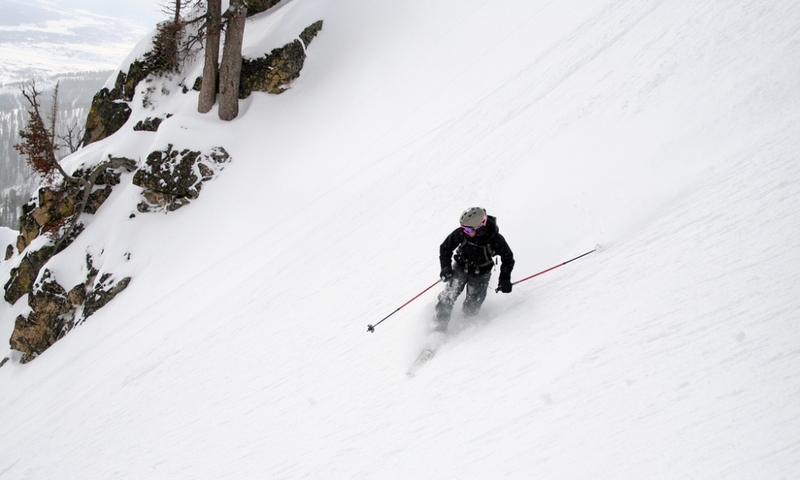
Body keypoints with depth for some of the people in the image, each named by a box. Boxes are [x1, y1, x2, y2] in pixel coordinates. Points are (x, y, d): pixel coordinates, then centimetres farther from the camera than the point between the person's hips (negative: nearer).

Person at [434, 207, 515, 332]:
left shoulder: (495, 239, -26)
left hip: (480, 275, -1)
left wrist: (505, 279, -15)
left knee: (470, 310, -2)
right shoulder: (461, 233, -23)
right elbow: (445, 248, -7)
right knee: (448, 297, -17)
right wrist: (446, 267, -19)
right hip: (460, 269, 1)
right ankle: (439, 327, -4)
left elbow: (507, 258, -9)